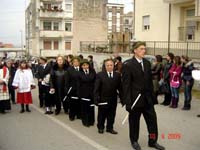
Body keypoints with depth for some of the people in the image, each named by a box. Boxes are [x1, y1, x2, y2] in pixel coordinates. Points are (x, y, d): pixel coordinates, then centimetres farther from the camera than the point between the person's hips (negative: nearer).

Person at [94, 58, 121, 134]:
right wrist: (96, 99, -14)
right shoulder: (100, 75, -6)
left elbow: (119, 88, 4)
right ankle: (100, 127, 28)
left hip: (113, 99, 2)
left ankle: (110, 128, 26)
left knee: (111, 115, 10)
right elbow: (96, 88, -8)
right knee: (101, 115, 11)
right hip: (103, 99, -2)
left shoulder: (117, 75, 2)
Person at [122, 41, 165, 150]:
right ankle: (134, 141, 30)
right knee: (134, 121, 11)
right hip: (135, 99, -5)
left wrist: (152, 96, 8)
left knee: (152, 120, 9)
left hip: (147, 98, 5)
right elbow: (126, 84, -14)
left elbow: (150, 81, 11)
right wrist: (128, 101, -16)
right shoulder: (128, 64, -12)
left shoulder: (147, 63, 7)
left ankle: (153, 141, 26)